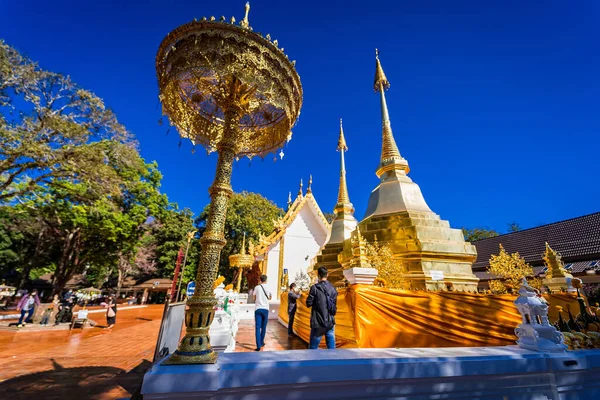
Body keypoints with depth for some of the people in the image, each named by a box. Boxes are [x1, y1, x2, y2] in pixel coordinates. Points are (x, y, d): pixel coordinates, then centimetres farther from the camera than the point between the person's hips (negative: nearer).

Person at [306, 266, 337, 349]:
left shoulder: (315, 287, -12)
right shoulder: (333, 288, 1)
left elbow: (308, 304, -7)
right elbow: (334, 306, 10)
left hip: (318, 323, -4)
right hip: (330, 323, 4)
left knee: (313, 348, 7)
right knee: (331, 348, 11)